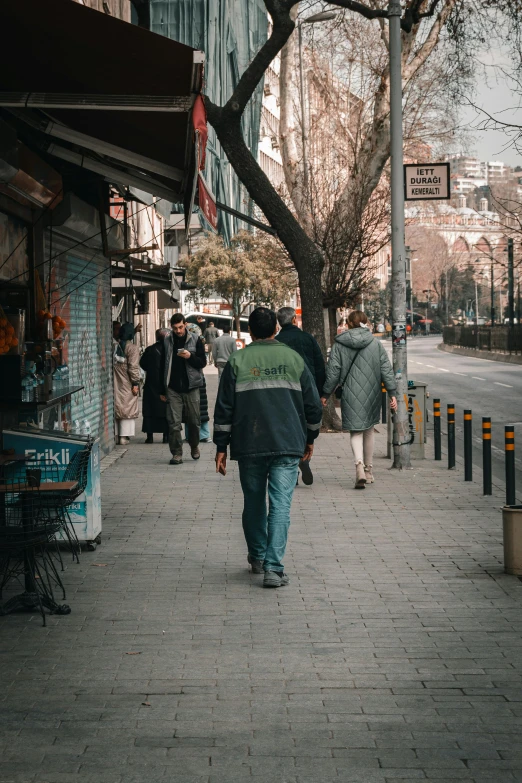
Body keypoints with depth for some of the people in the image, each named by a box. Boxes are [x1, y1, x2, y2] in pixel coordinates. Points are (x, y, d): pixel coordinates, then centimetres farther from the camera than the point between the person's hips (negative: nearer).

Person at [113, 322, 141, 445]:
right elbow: (133, 367, -13)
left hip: (115, 383, 4)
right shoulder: (132, 348, -10)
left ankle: (116, 435, 13)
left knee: (116, 407, 11)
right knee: (128, 409, 2)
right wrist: (135, 383, -9)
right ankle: (124, 436, 0)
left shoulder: (114, 345, 3)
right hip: (126, 384, -4)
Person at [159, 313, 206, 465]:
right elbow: (162, 366, 11)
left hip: (191, 387, -1)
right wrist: (162, 390, 9)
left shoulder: (195, 340, 0)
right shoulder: (167, 341, 6)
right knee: (174, 422, -4)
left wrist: (190, 356, -20)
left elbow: (202, 362, 1)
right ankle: (177, 453, 1)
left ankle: (194, 446, 32)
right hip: (173, 388, 1)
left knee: (194, 420, 7)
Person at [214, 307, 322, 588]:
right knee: (280, 505, -3)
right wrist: (310, 439, 21)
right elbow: (313, 404, 8)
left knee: (253, 502, 16)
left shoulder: (237, 362, 1)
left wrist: (221, 447, 6)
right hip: (288, 447, 0)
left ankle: (257, 557, 31)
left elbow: (224, 409, 0)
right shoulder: (294, 359, 4)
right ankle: (274, 568, -12)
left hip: (249, 447, 0)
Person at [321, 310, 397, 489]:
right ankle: (368, 470, 24)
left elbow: (333, 371, -1)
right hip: (371, 394, 2)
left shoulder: (339, 345, -3)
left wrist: (326, 394, 8)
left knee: (355, 431, 1)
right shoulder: (376, 344, 2)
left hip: (350, 395, -2)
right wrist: (392, 393, 3)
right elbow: (386, 370, 0)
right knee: (368, 431, 16)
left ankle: (360, 464, -24)